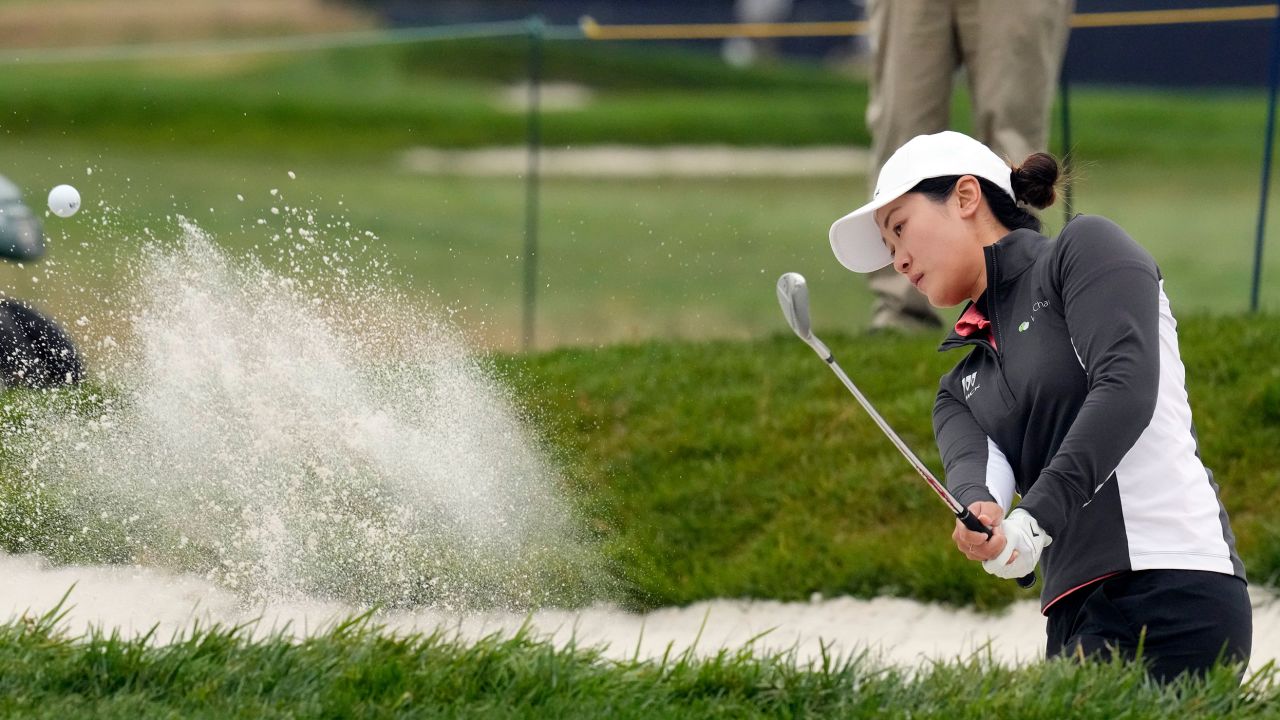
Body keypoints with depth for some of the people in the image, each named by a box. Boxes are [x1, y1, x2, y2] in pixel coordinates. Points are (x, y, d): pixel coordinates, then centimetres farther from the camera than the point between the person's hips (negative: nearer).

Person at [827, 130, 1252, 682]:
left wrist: (1037, 517, -19)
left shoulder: (1085, 248, 6)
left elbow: (1126, 386, -10)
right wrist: (979, 514, -23)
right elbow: (973, 466, 3)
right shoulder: (962, 389, 25)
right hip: (1075, 619, 7)